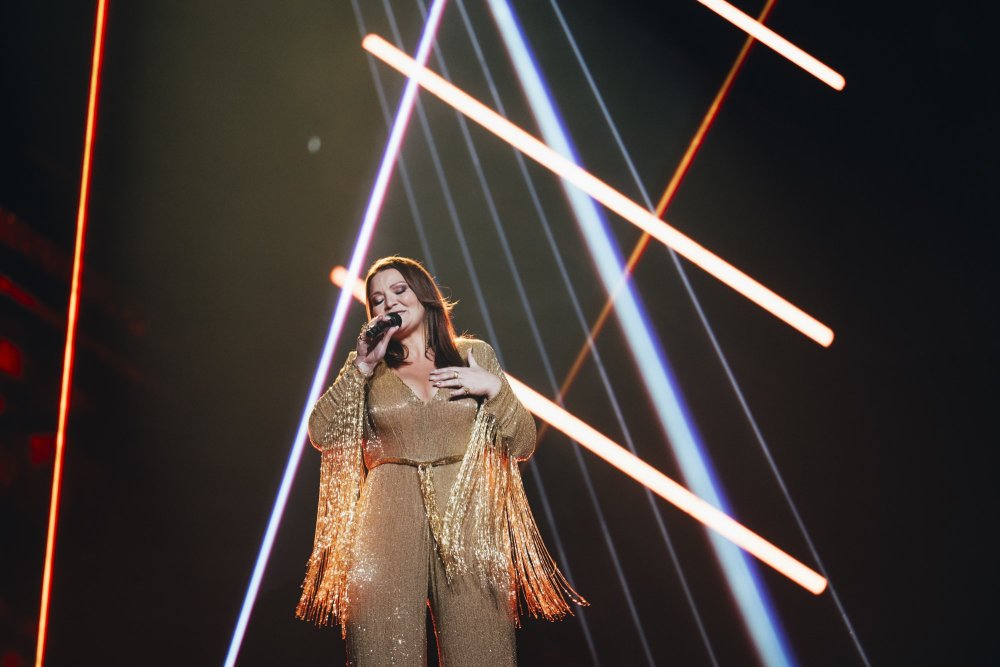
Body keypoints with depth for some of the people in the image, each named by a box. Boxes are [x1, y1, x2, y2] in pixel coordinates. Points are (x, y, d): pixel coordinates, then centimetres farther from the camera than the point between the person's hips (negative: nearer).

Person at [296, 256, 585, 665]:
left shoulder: (474, 355, 13)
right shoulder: (368, 368, 14)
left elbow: (523, 444, 10)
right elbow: (321, 435, 0)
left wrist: (494, 387, -4)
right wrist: (362, 366, -4)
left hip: (467, 519, 0)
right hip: (390, 520, 0)